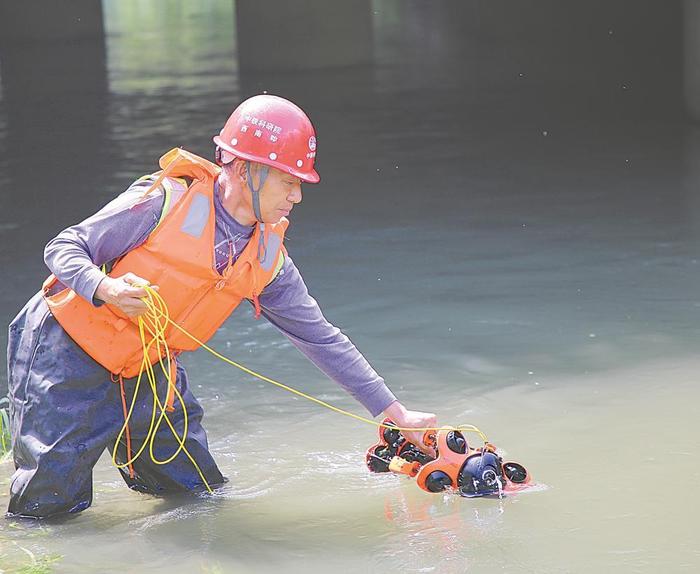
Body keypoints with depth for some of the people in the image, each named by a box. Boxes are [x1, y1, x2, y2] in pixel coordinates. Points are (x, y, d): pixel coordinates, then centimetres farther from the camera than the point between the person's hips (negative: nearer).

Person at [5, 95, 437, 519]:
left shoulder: (269, 259, -3)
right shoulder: (168, 200, -20)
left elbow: (322, 338, 4)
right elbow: (64, 249, -15)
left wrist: (395, 413, 3)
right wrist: (106, 288, -37)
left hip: (147, 370, 6)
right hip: (69, 350, -6)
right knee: (48, 506, -10)